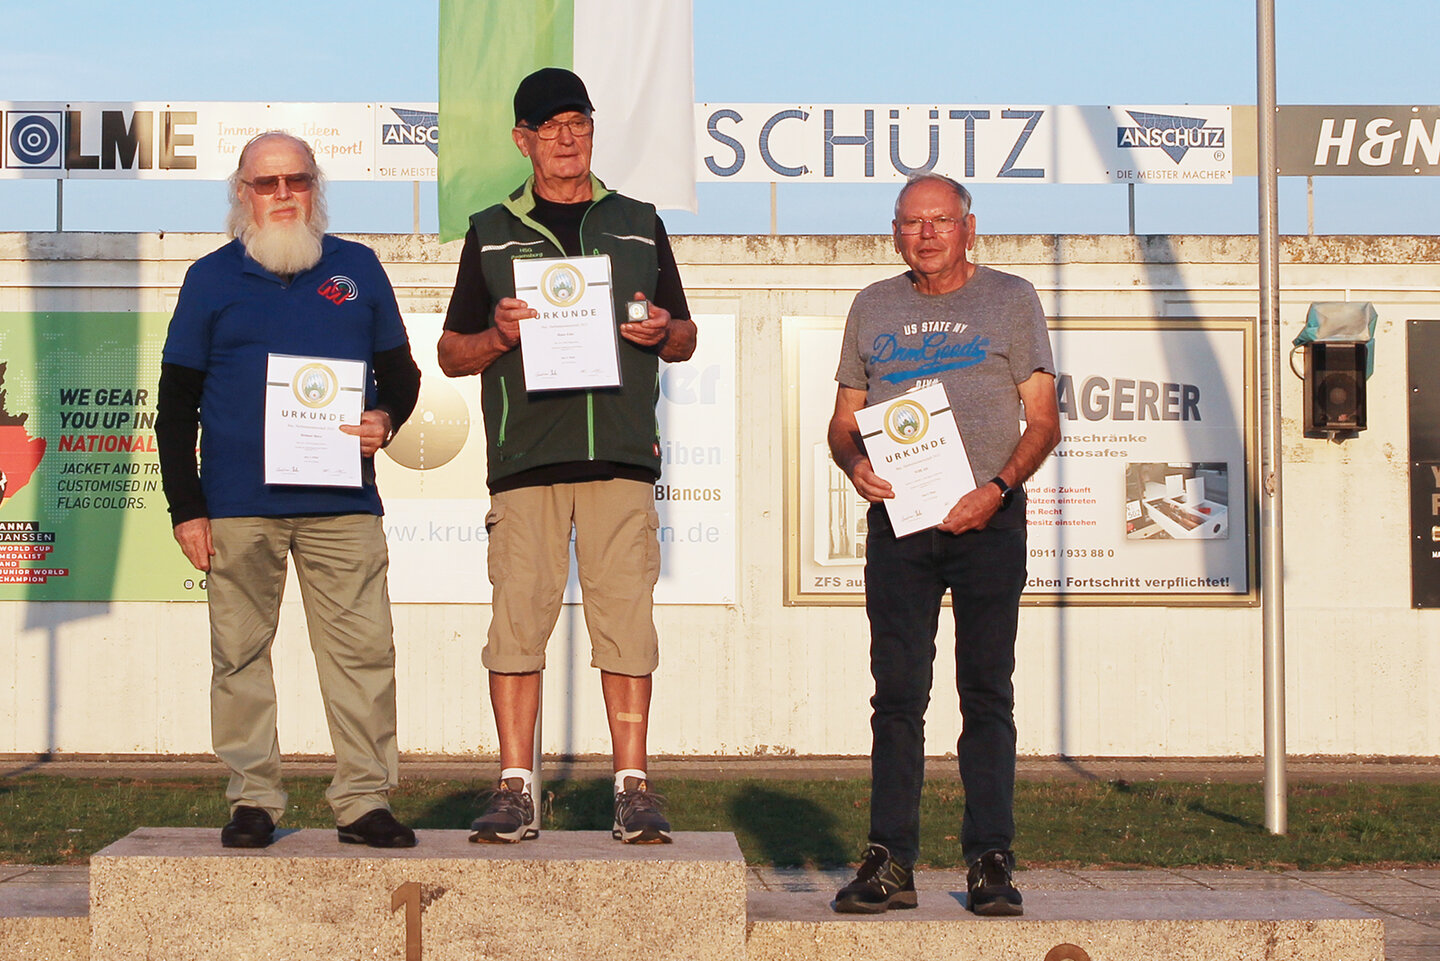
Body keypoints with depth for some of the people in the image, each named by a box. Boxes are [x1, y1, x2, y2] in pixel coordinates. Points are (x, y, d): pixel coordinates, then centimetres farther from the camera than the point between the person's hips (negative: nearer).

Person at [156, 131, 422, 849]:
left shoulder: (357, 269, 12)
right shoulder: (212, 278, 9)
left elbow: (400, 372, 20)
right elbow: (176, 406, 8)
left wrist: (385, 419, -4)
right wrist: (185, 508, 0)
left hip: (342, 501, 1)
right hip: (237, 506, -1)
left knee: (363, 651, -3)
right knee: (240, 655, 1)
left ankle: (365, 799, 3)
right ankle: (252, 800, 10)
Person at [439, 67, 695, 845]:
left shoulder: (638, 225, 18)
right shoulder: (492, 233, 15)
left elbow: (684, 339, 21)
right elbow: (451, 353, 15)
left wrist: (662, 330, -3)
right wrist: (499, 336, -6)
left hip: (622, 452, 0)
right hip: (526, 453, 0)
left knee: (625, 614, -4)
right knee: (518, 614, -5)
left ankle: (633, 788, 0)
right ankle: (515, 790, 0)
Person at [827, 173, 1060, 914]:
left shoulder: (1010, 300, 8)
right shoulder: (873, 307, 16)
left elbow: (1042, 420, 3)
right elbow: (843, 420, 17)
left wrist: (998, 488, -13)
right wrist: (855, 465, -6)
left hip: (987, 520, -2)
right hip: (897, 520, 2)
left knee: (986, 692, -3)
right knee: (897, 694, -1)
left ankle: (989, 861, 0)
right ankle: (890, 861, 2)